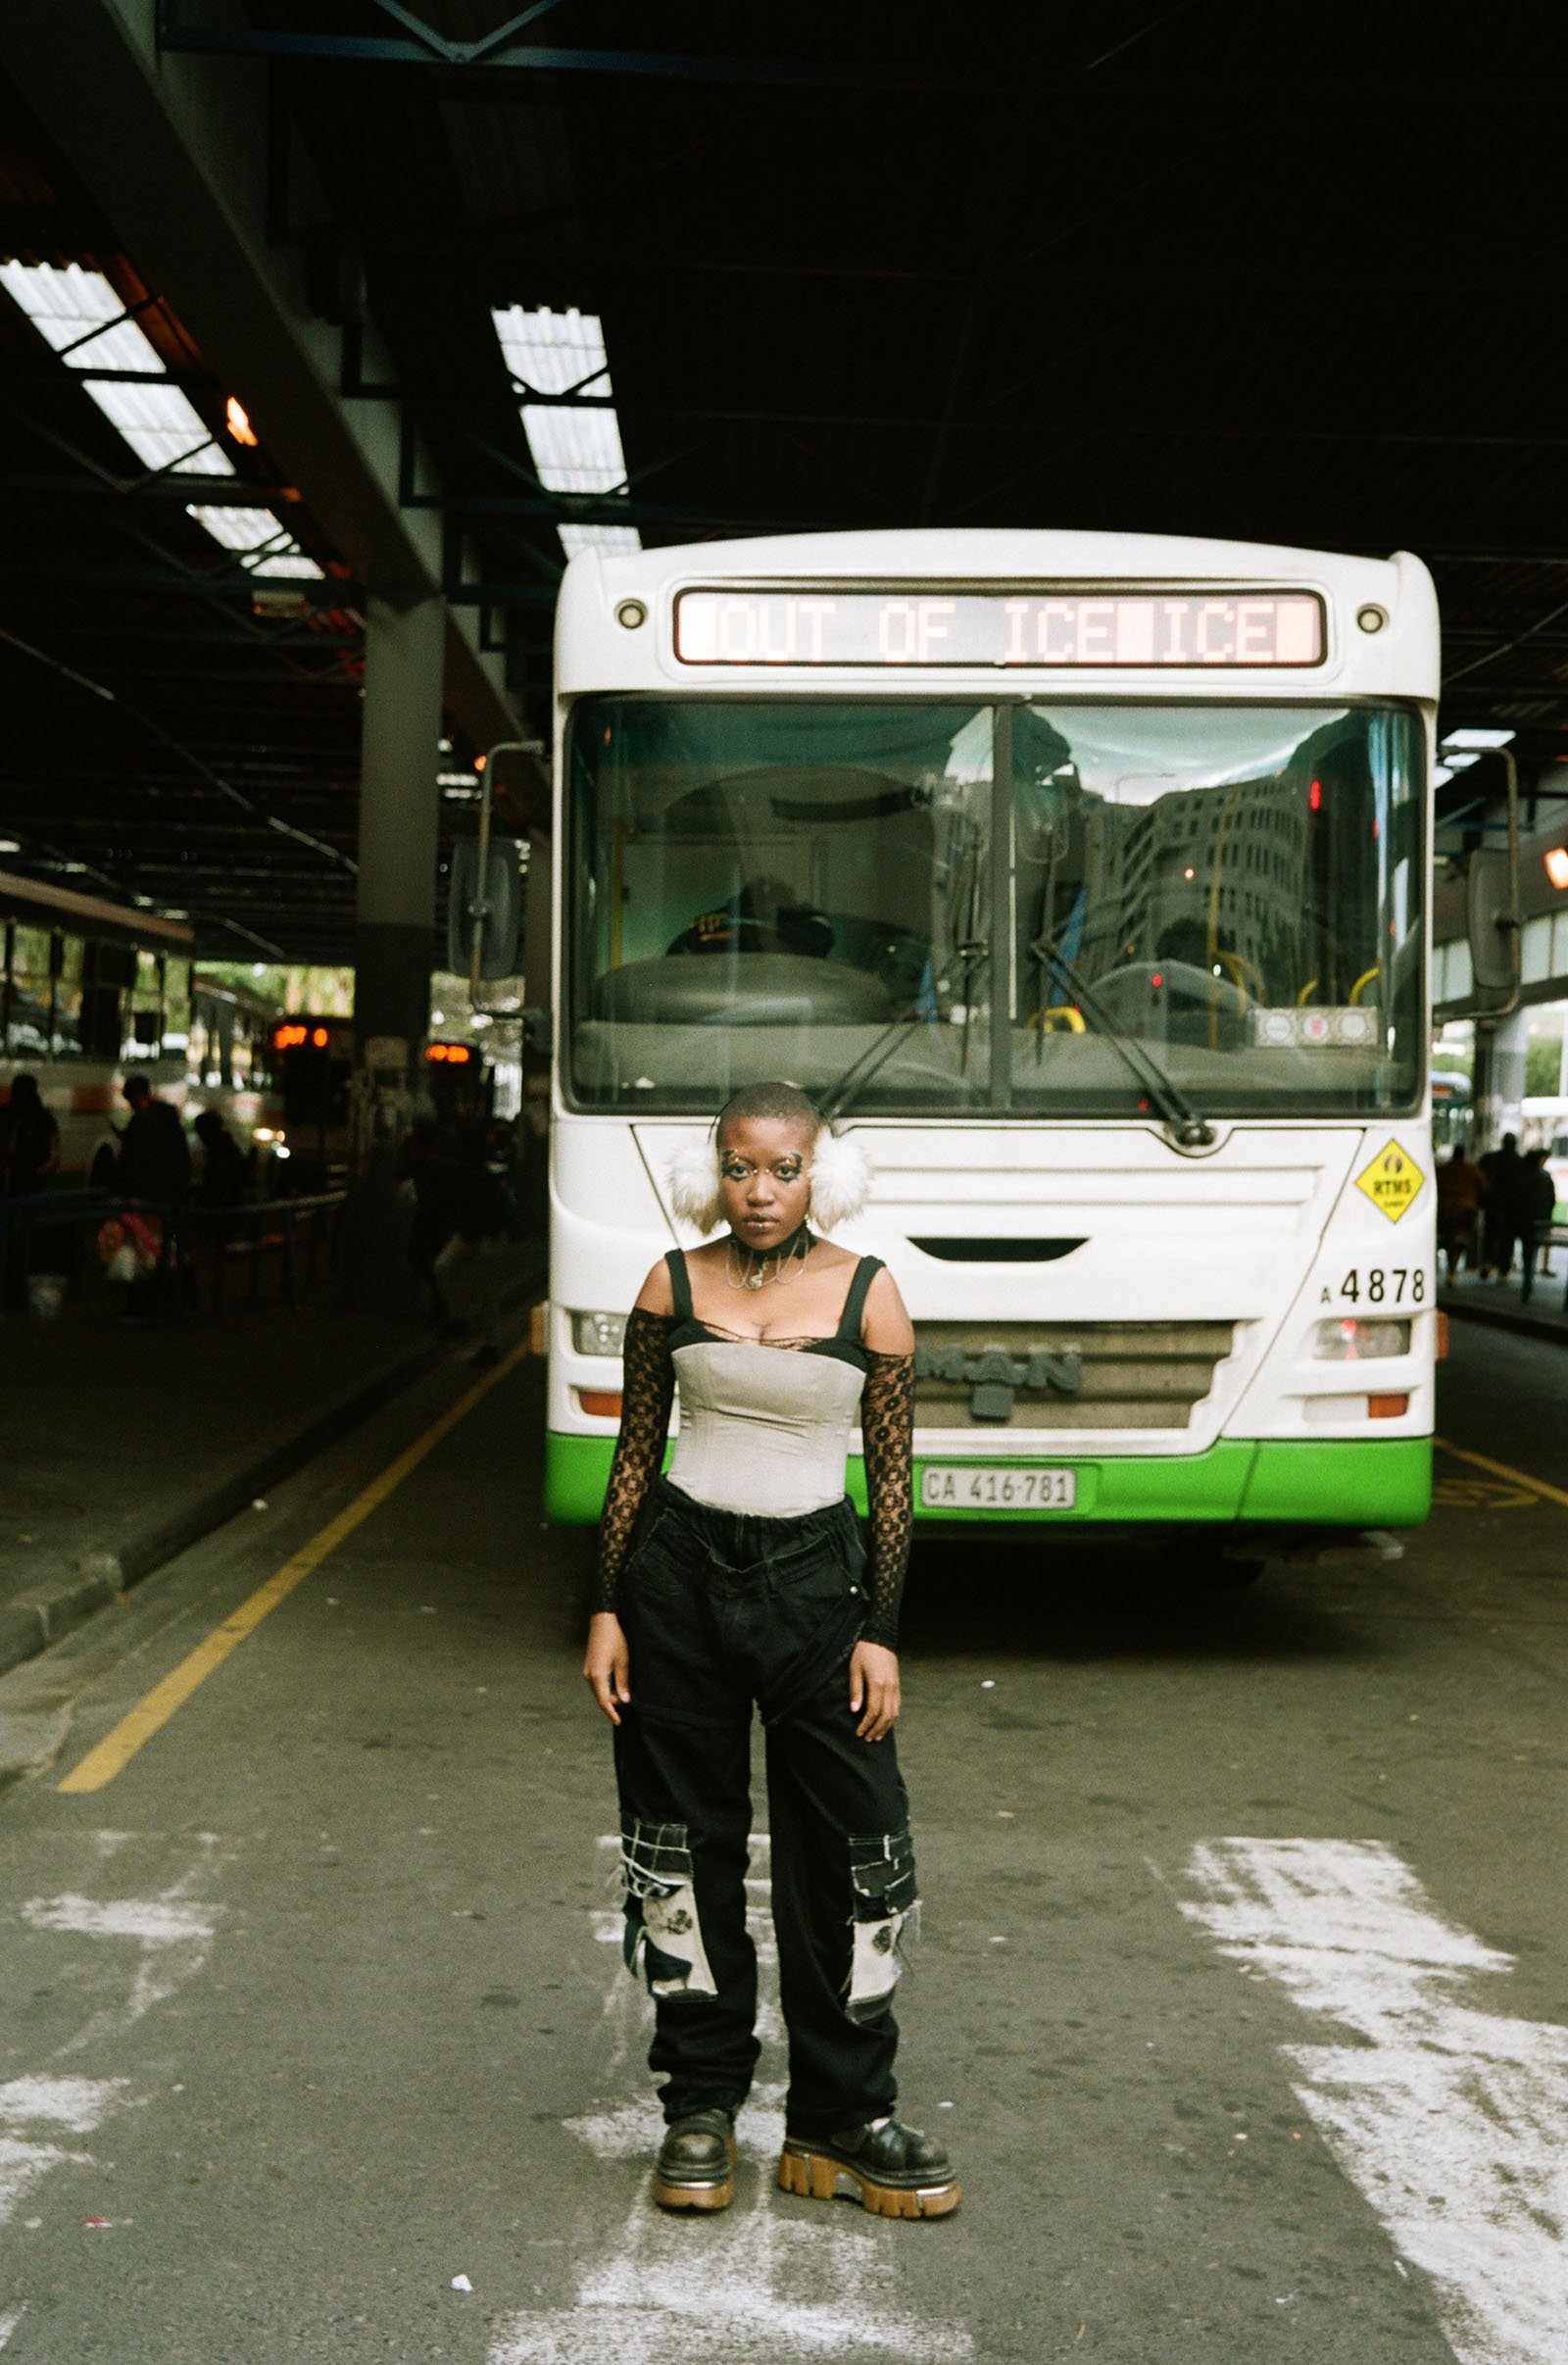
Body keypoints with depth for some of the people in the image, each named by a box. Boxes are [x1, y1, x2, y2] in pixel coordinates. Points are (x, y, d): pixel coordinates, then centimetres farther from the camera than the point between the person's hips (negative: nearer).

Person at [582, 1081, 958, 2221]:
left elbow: (892, 1477, 0)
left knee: (847, 1845, 0)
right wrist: (607, 1610, 3)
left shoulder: (866, 1294, -3)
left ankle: (843, 2120, 14)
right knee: (687, 1840, 7)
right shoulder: (673, 1288, 1)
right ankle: (702, 2105, 21)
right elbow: (635, 1454, 7)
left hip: (814, 1574, -1)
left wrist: (880, 1633, -3)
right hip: (680, 1569, 1)